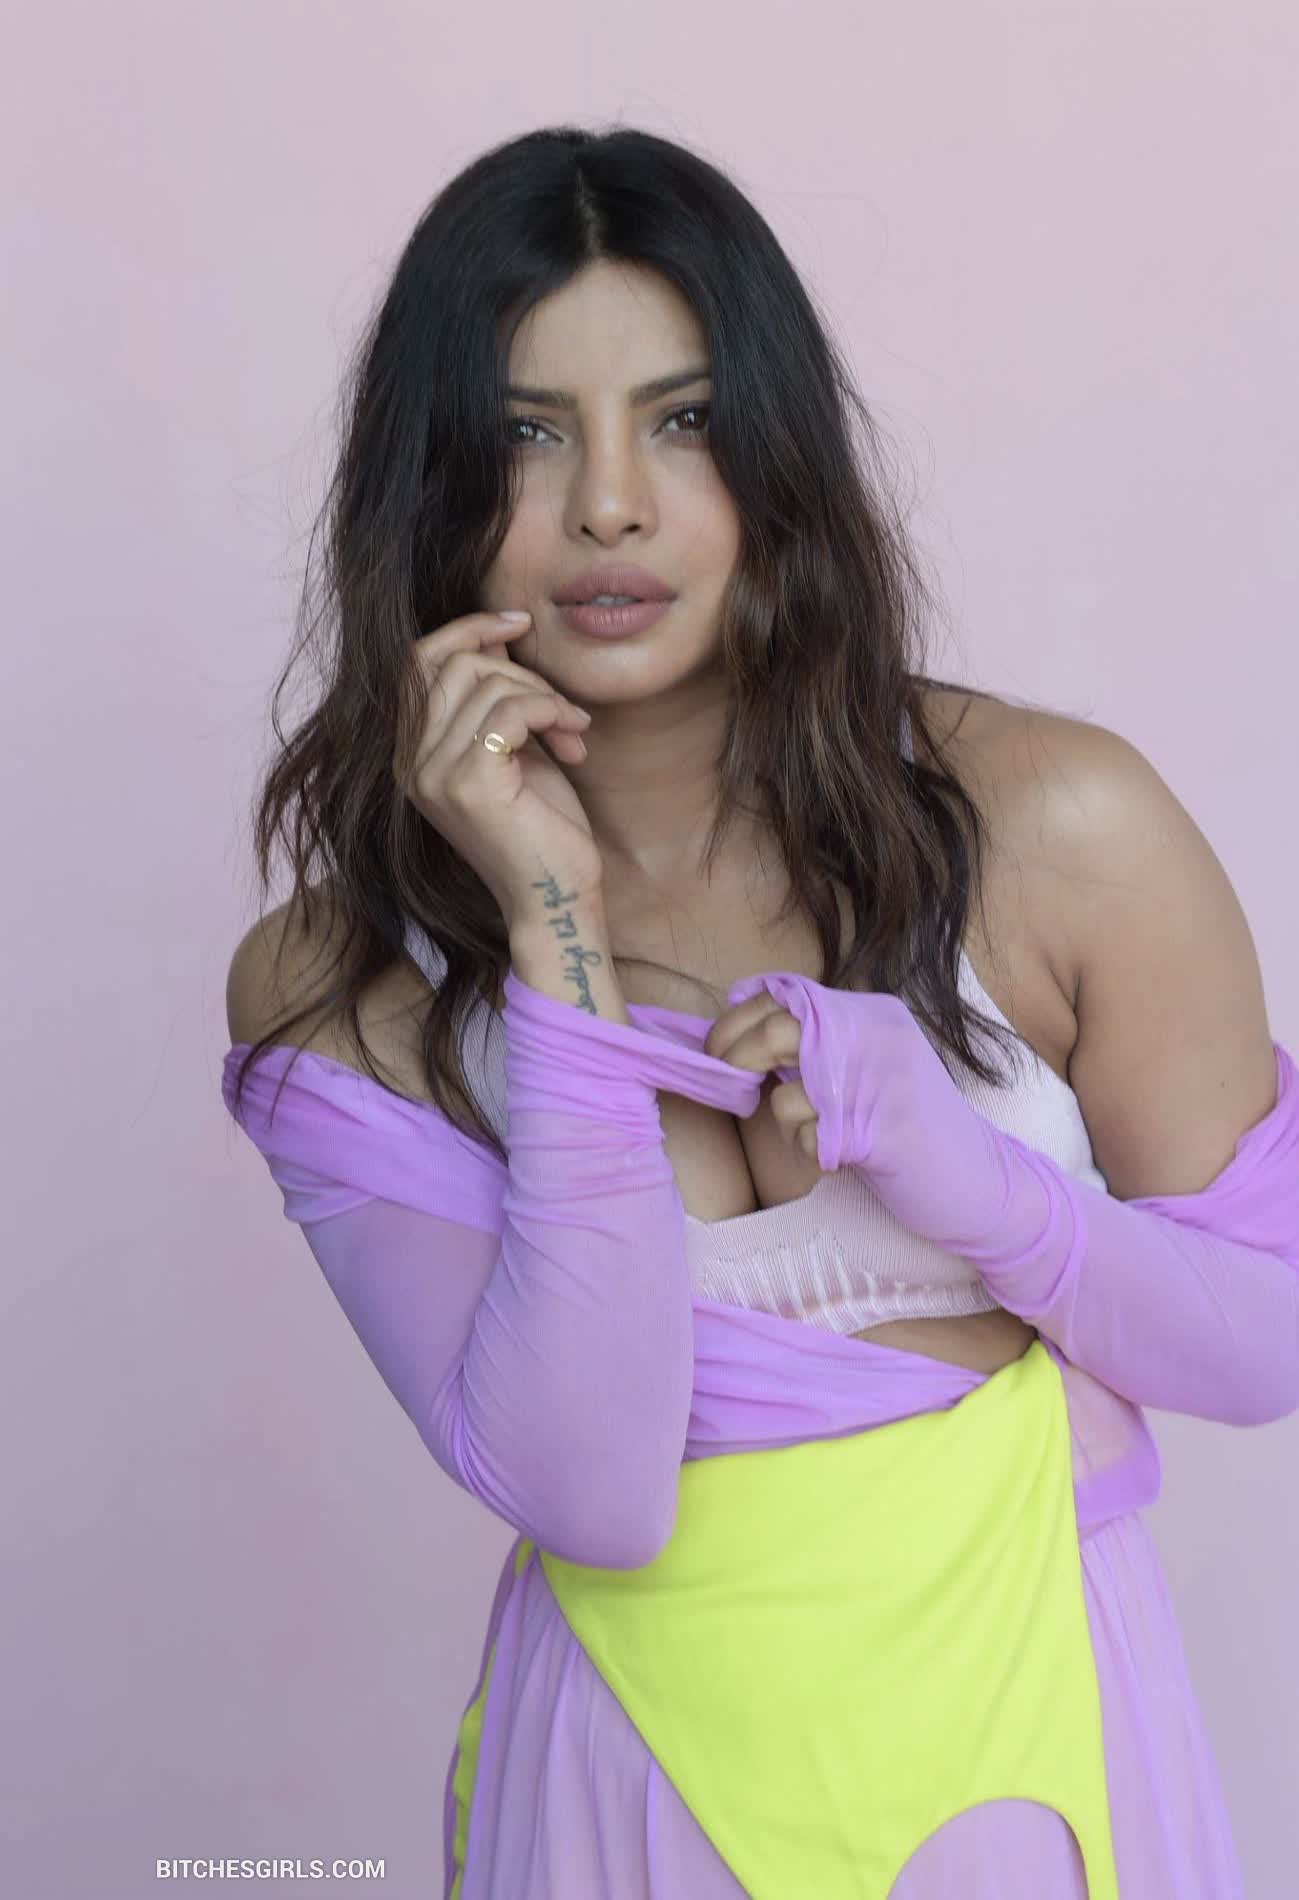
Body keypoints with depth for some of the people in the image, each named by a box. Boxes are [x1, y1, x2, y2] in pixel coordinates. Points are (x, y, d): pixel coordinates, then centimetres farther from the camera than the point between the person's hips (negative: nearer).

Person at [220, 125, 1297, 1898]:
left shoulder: (1057, 824, -14)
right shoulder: (336, 993, -11)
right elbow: (589, 1491, -20)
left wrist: (946, 1160, -23)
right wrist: (559, 935, -25)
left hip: (1030, 1726, 0)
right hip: (645, 1751, 0)